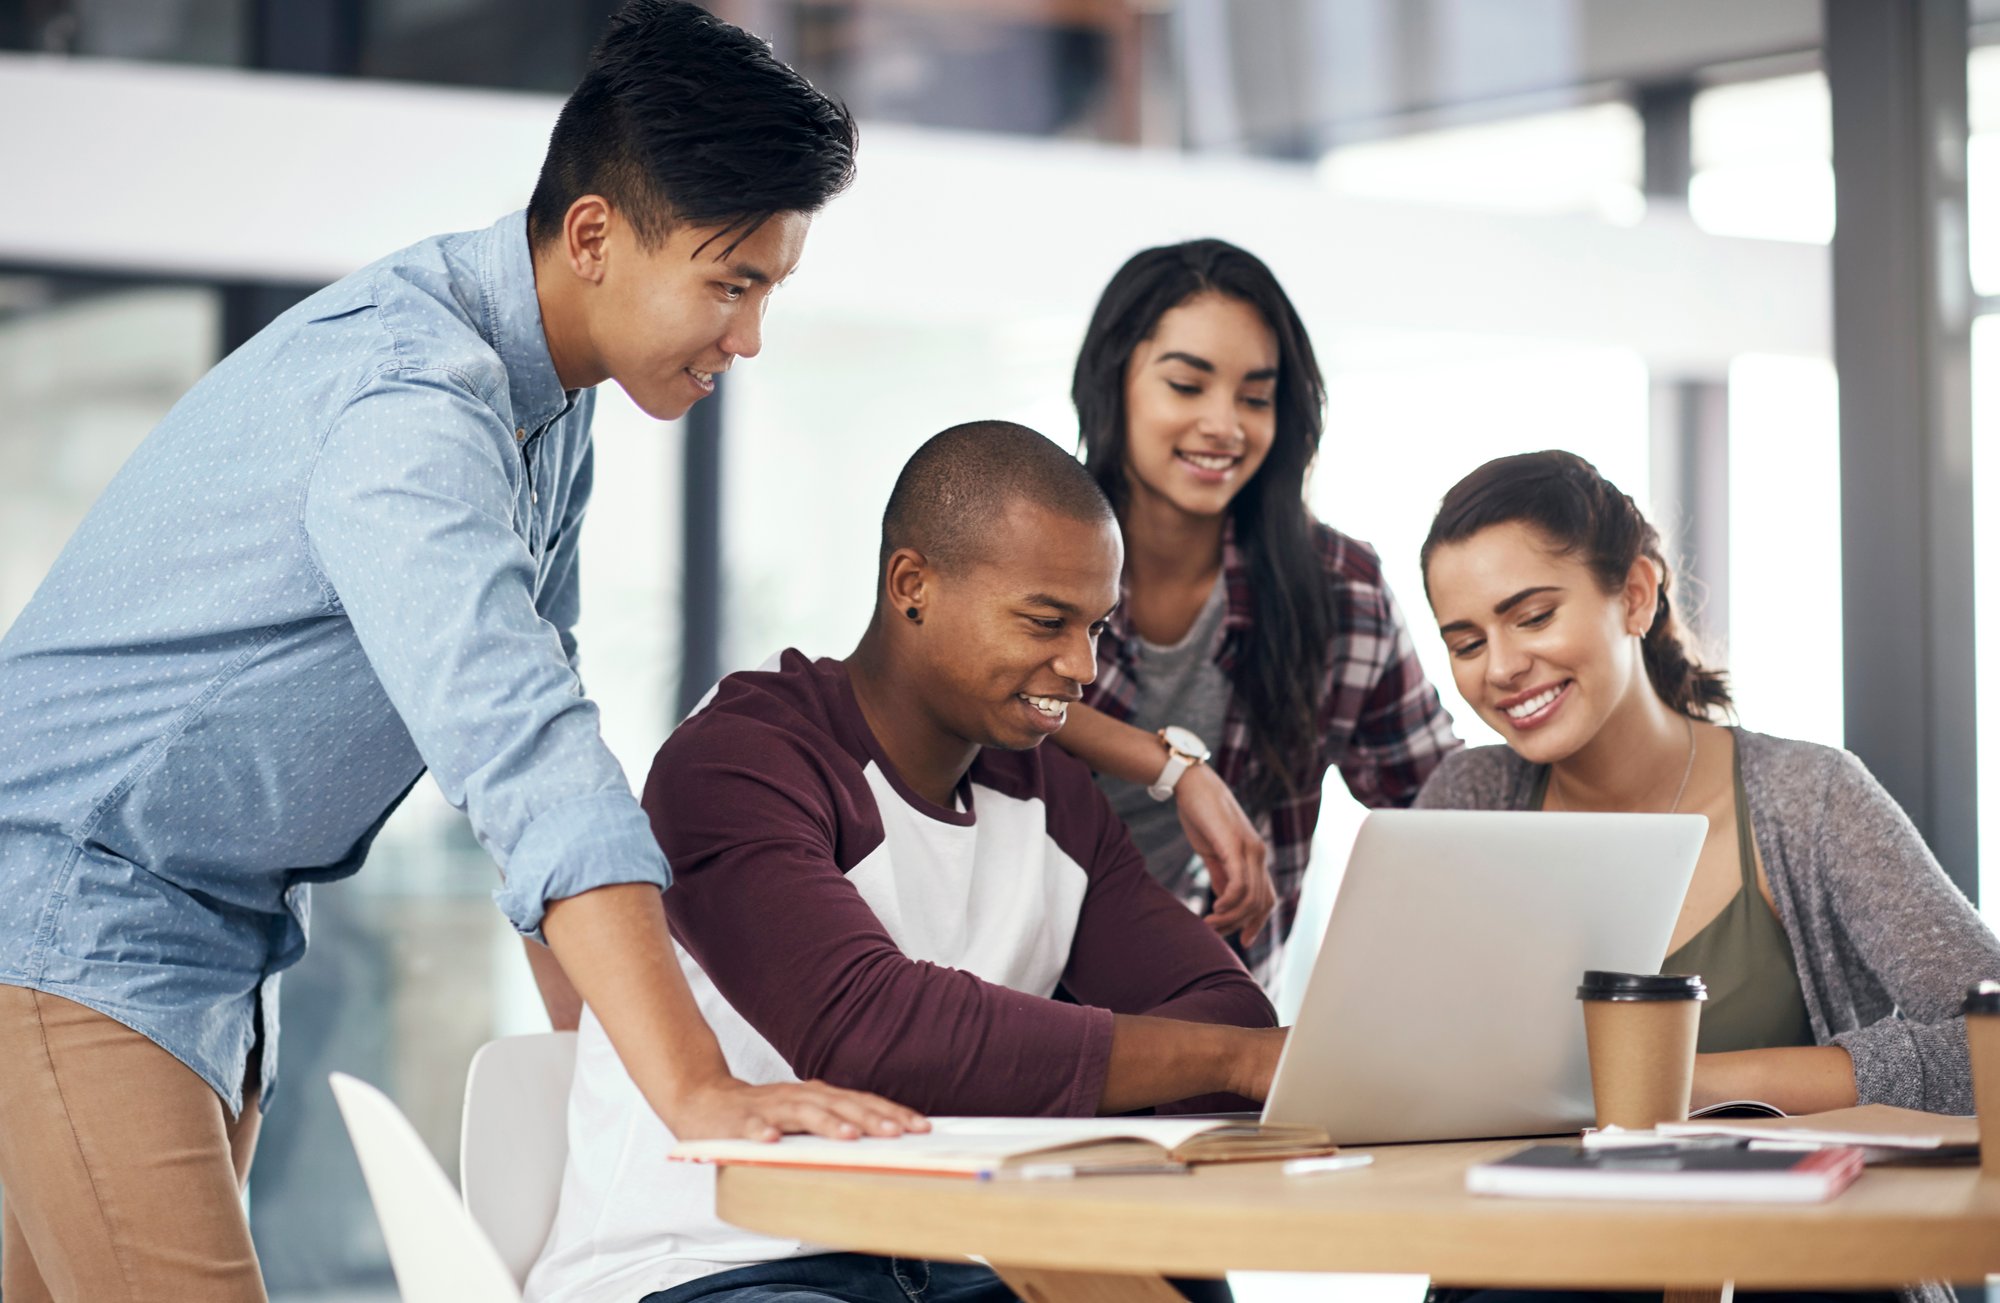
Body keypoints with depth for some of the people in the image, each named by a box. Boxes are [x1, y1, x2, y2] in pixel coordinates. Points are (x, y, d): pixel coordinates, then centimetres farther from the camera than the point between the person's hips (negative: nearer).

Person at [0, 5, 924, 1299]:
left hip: (222, 945, 9)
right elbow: (523, 755, -38)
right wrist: (695, 1096, -45)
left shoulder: (547, 399, 6)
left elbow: (530, 706, 15)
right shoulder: (409, 402, -26)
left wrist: (587, 1035, 10)